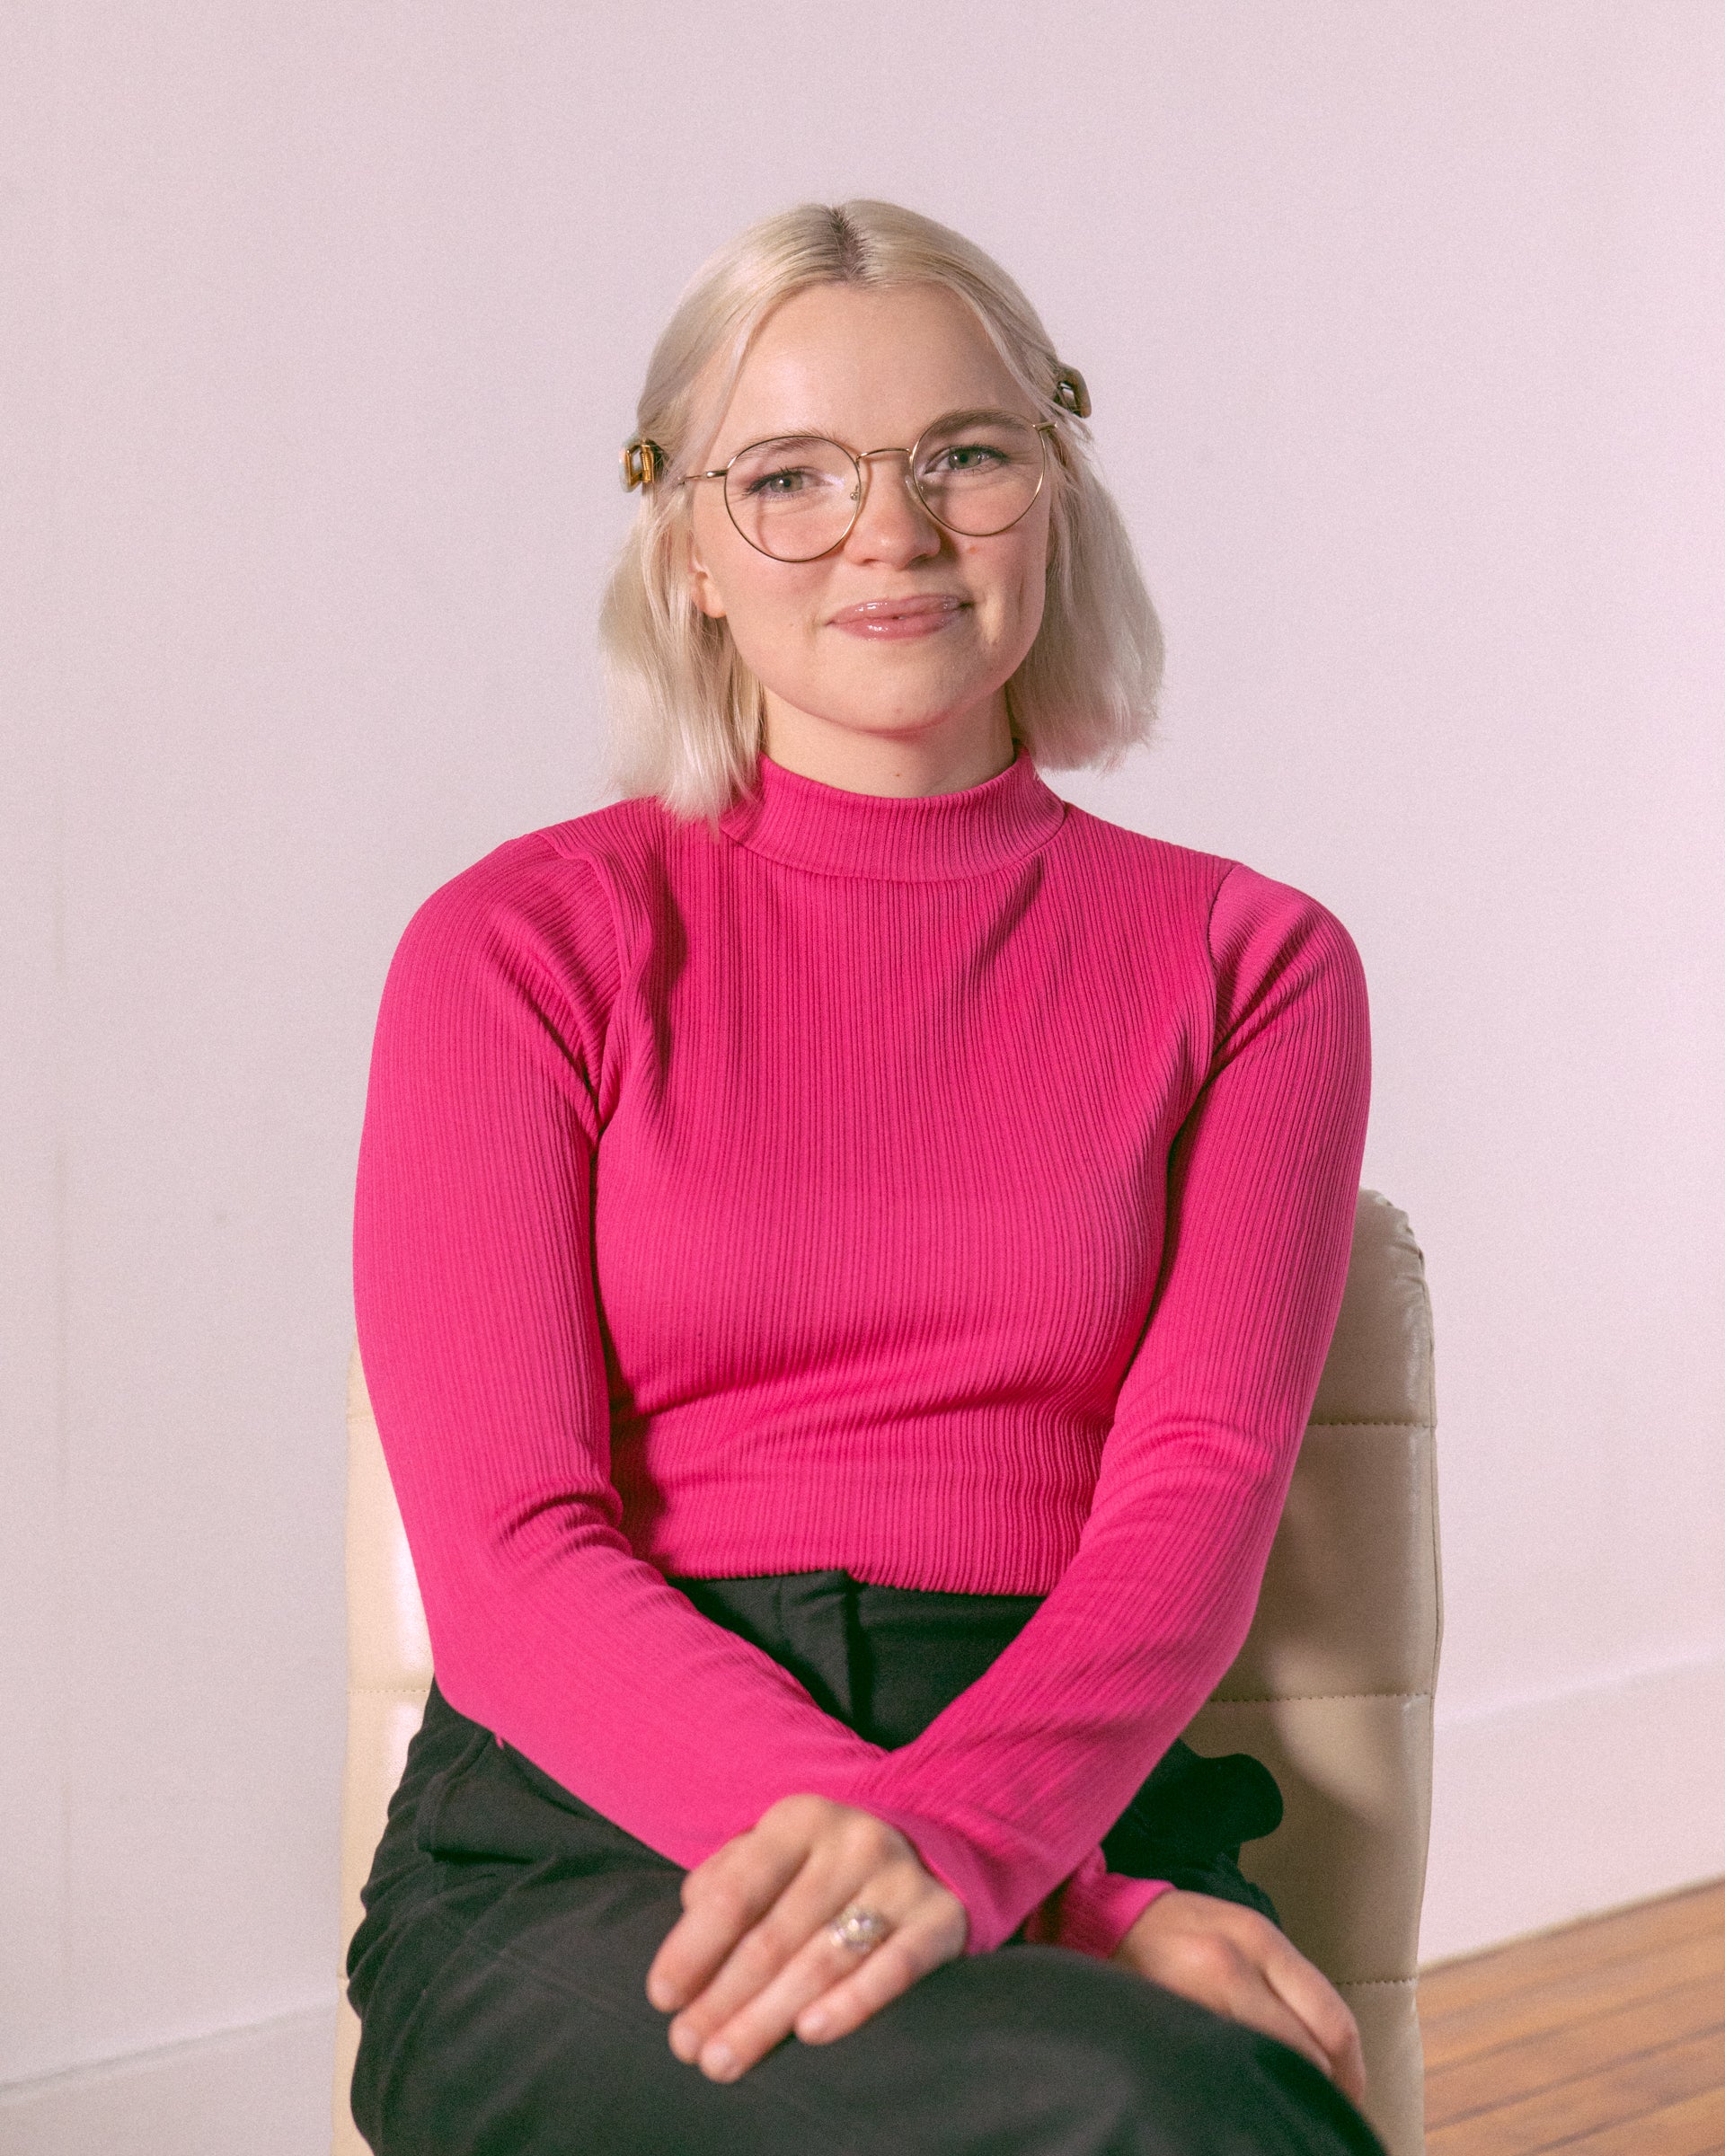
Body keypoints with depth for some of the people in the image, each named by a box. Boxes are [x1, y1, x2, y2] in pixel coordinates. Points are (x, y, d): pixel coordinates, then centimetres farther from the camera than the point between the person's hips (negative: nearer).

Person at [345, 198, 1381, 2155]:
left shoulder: (1245, 964, 12)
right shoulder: (525, 948, 5)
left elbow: (1201, 1492, -2)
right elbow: (509, 1559, -5)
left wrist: (953, 1838, -25)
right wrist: (1059, 1911, -18)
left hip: (1075, 1822, 2)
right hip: (586, 1856, -2)